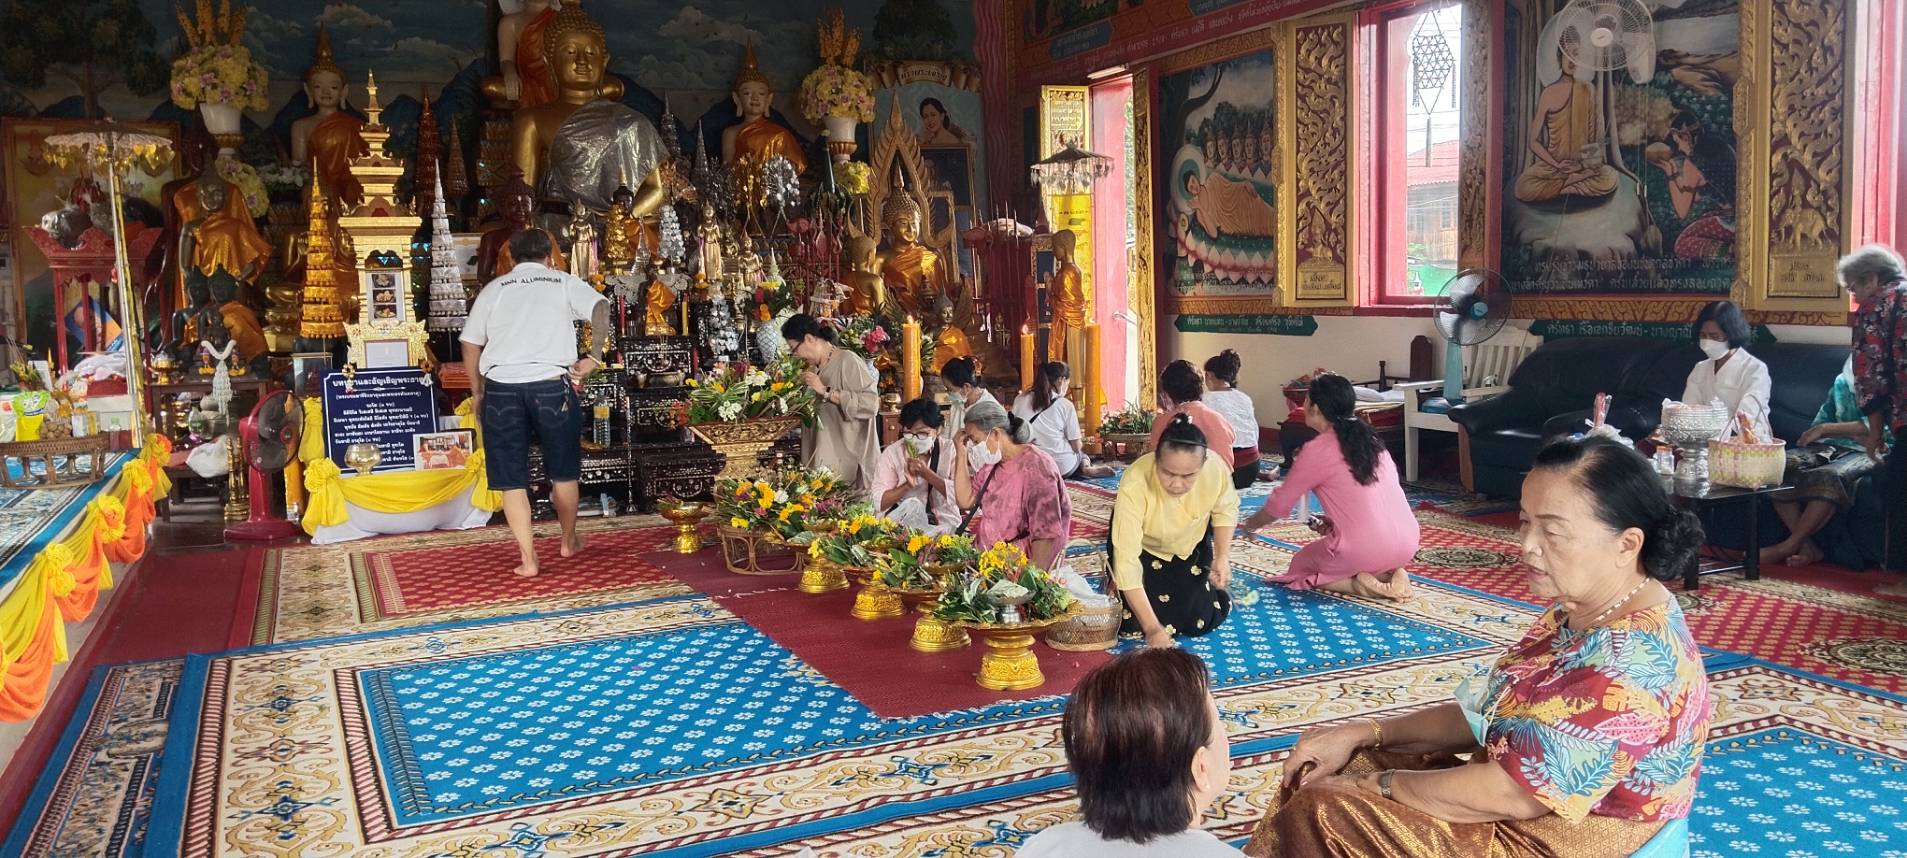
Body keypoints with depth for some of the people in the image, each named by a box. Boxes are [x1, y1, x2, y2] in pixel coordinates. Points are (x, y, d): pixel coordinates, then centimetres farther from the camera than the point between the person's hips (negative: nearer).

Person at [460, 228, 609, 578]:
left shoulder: (494, 288, 15)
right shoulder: (563, 282, 10)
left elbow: (470, 344, 11)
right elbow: (600, 307, -9)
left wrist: (477, 392, 19)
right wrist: (594, 357, -4)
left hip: (501, 388, 1)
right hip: (551, 385, -1)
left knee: (511, 478, 8)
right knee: (563, 471, 17)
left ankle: (528, 559, 7)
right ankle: (569, 541, 33)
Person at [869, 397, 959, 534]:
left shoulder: (950, 450, 1)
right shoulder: (892, 453, 2)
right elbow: (878, 502, -5)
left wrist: (927, 473, -18)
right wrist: (907, 485, -20)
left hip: (944, 525, 0)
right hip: (902, 521, 0)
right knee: (912, 504, -28)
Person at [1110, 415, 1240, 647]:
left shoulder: (1216, 469, -33)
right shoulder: (1134, 485, -42)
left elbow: (1226, 509, -7)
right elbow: (1127, 561, -40)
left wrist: (1222, 556, -20)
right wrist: (1152, 628, -42)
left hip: (1191, 545, 2)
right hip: (1144, 548, -2)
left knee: (1199, 623, -2)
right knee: (1134, 625, -9)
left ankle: (1215, 589, 30)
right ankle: (1116, 585, 23)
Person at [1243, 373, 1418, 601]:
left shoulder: (1316, 450, -7)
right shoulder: (1369, 439, 12)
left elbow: (1280, 502, 4)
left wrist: (1251, 524, 21)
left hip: (1364, 551, -6)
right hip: (1408, 544, 6)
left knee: (1301, 566, 21)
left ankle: (1358, 584, -3)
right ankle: (1390, 573, 8)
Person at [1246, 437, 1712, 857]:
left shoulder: (1631, 661, -28)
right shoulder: (1582, 609, 2)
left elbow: (1512, 793, -28)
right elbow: (1489, 715, 8)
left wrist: (1378, 785, -15)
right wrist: (1364, 732, -2)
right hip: (1533, 820, 9)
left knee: (1322, 812, -11)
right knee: (1319, 775, 8)